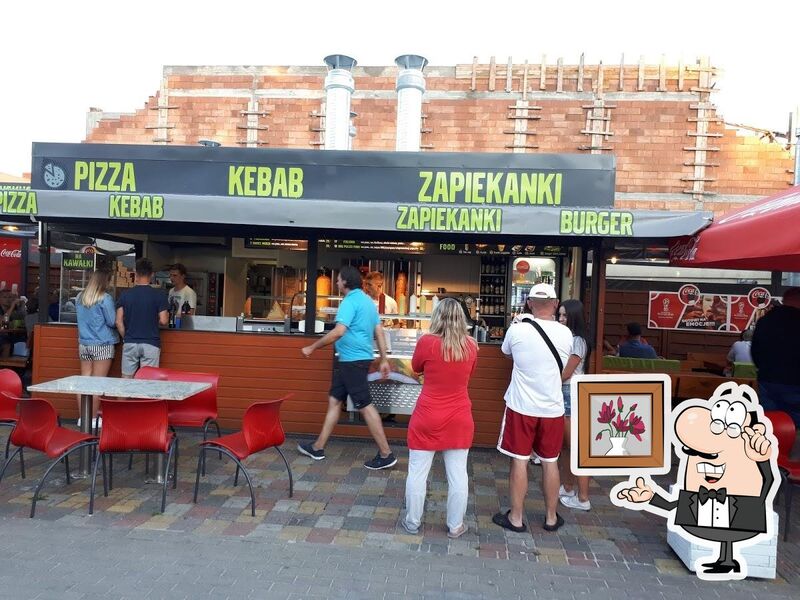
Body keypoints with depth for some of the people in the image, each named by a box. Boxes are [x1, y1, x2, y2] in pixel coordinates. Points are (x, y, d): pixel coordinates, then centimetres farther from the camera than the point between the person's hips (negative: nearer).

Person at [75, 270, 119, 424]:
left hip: (84, 344, 6)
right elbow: (112, 322, -10)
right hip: (102, 345, -6)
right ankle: (93, 418, 5)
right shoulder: (105, 298, -12)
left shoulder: (80, 297, 8)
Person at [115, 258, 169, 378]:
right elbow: (163, 321, -8)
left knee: (126, 380, 10)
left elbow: (119, 322, 0)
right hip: (150, 344, -2)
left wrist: (126, 337, 12)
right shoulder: (159, 295, -6)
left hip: (129, 343, 2)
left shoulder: (125, 294, 1)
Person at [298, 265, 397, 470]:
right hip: (348, 360, 10)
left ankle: (386, 455, 1)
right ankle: (318, 448, 24)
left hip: (353, 361, -10)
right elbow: (379, 332, 13)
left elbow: (339, 332, -26)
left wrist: (312, 347, -17)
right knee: (334, 401, 15)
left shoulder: (350, 301, -15)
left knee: (365, 406, -5)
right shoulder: (367, 300, 15)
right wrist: (384, 359, 13)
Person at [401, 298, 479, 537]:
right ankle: (455, 526, 23)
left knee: (418, 471, 11)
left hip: (427, 418, -2)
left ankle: (412, 522, 23)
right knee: (457, 474, 12)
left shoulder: (427, 342, -14)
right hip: (459, 419, 3)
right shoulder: (471, 345, -5)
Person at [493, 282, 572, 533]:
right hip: (552, 409, 2)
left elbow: (505, 350, 10)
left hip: (521, 407, -2)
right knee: (550, 462, 14)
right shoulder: (565, 333, -6)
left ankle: (516, 518, 17)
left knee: (519, 461, 7)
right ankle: (551, 518, 28)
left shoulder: (517, 330, -12)